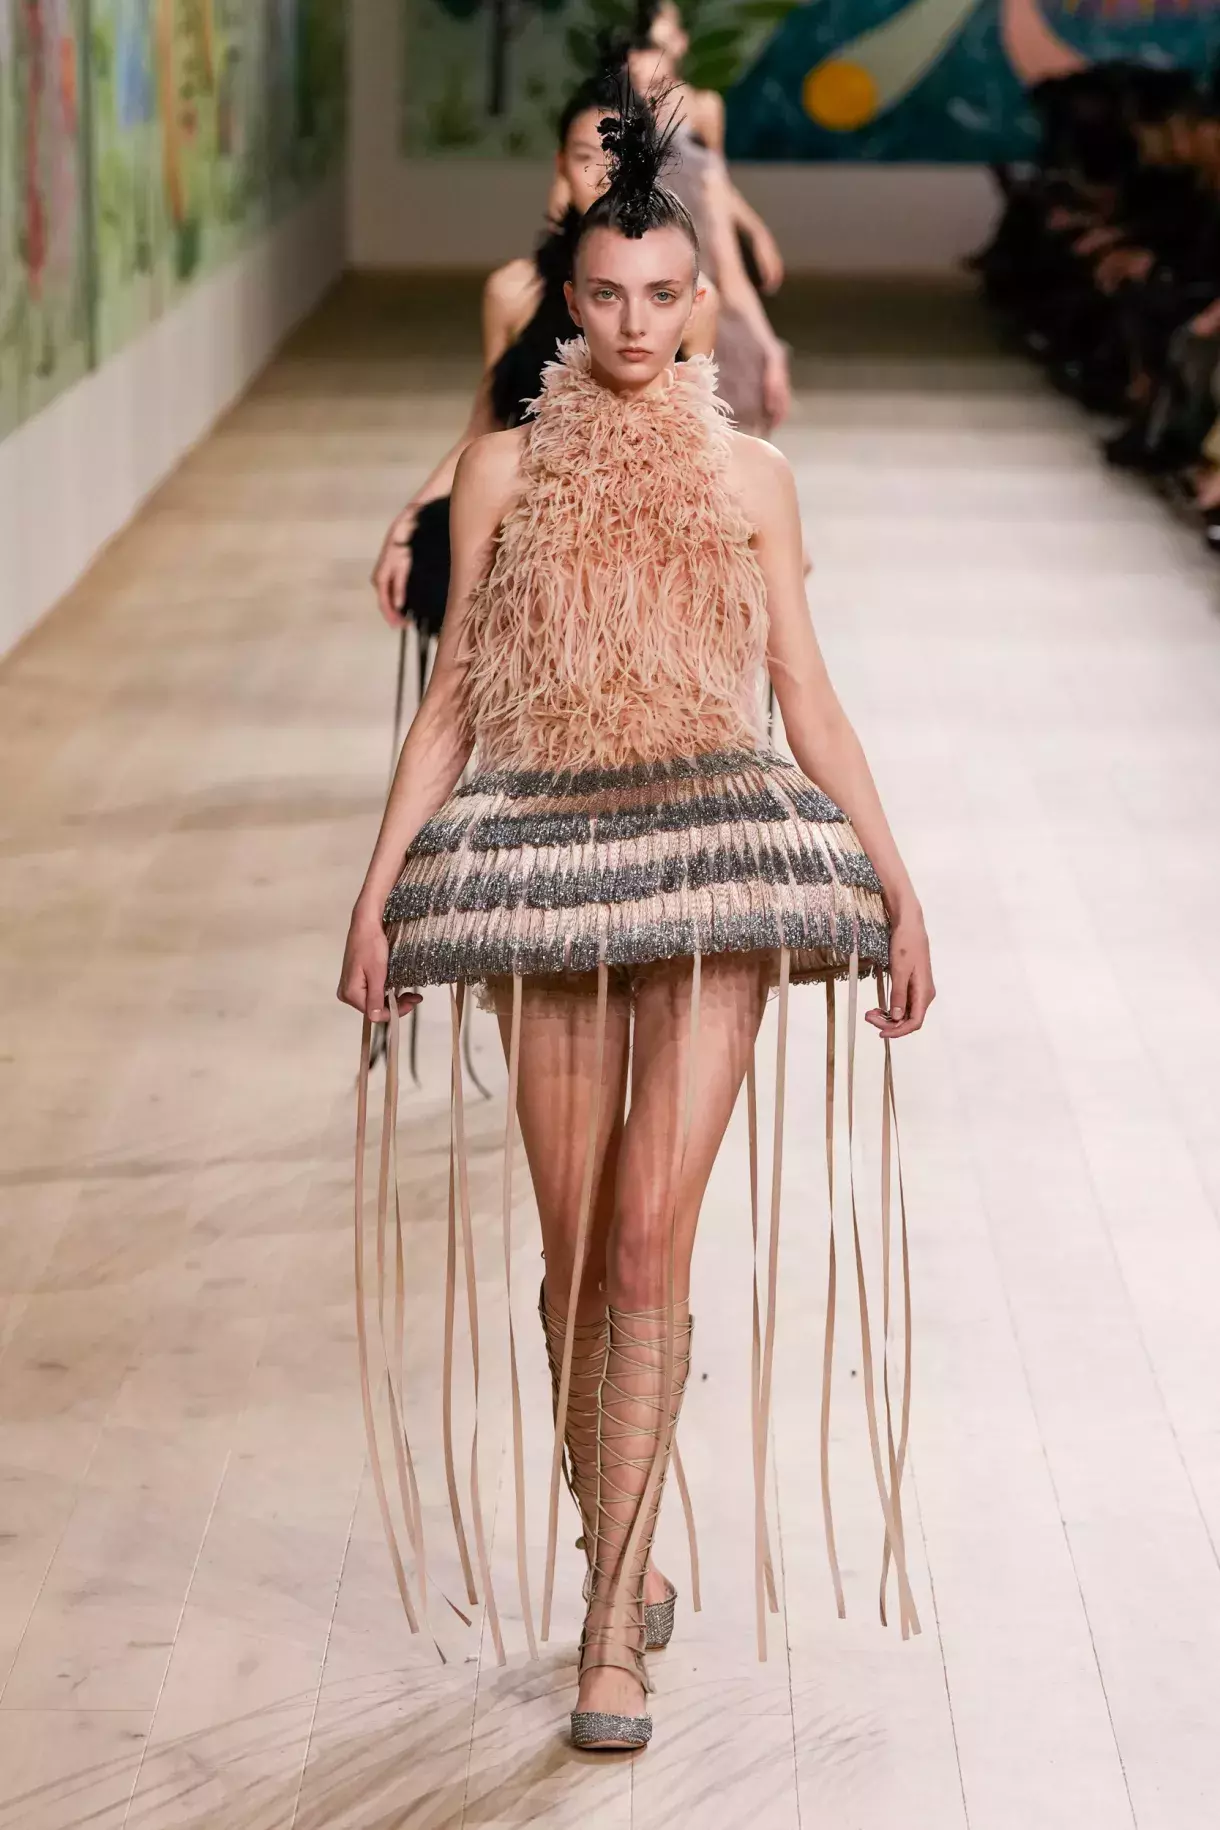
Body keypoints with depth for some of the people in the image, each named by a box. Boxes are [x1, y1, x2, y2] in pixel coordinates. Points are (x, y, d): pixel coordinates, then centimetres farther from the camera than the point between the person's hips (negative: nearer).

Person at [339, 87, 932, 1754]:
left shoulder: (751, 475, 9)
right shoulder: (505, 467, 7)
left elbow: (809, 698, 11)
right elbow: (451, 698, 8)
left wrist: (899, 889, 6)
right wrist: (378, 892, 0)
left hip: (716, 853, -1)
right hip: (544, 855, 1)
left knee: (653, 1238, -9)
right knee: (576, 1248, 6)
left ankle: (612, 1624, -7)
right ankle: (612, 1540, 28)